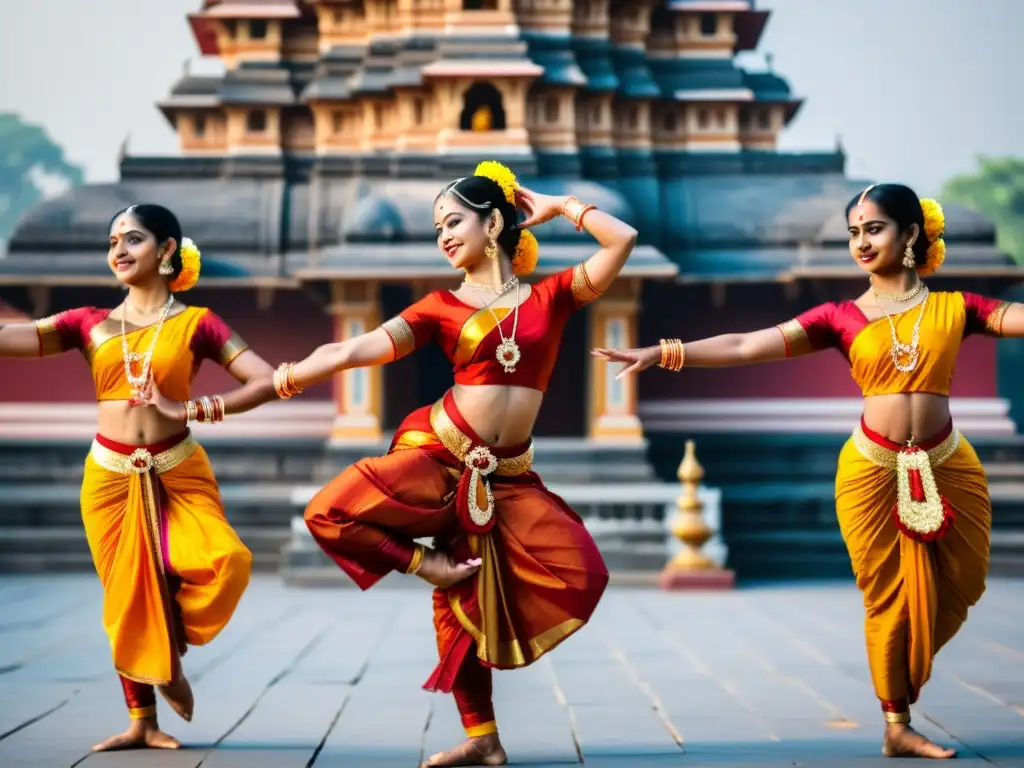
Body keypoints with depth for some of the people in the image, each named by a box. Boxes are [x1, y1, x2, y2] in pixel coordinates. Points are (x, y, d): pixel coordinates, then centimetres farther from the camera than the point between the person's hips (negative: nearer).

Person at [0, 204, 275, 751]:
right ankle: (142, 721, 19)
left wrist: (210, 407, -20)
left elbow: (265, 379, -7)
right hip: (110, 476, 2)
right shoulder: (89, 324, 5)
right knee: (126, 594, 6)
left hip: (178, 473, -2)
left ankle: (172, 656, 5)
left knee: (225, 561, -23)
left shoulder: (195, 324, 0)